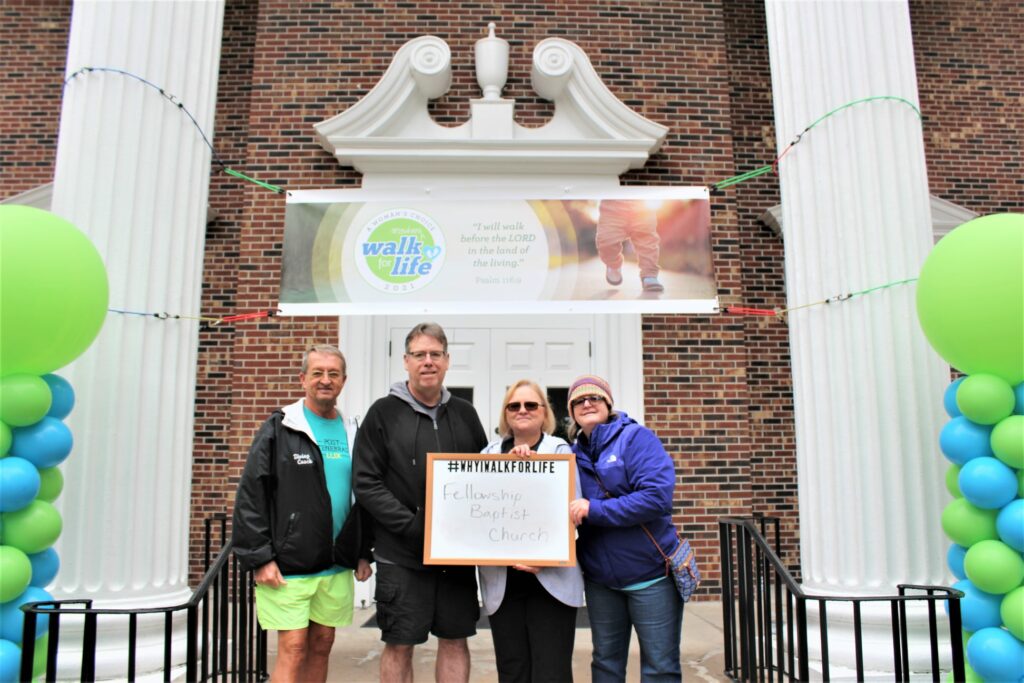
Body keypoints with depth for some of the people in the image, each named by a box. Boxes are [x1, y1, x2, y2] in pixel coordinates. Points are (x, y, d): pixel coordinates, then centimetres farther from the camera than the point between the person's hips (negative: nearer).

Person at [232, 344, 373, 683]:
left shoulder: (350, 432, 9)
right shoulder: (279, 428, -5)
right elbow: (250, 498, -8)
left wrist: (364, 553, 10)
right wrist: (259, 559, -13)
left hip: (336, 567, 5)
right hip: (287, 567, -5)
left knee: (321, 646, 14)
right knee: (293, 650, -2)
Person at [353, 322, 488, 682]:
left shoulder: (464, 413, 8)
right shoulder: (384, 413, -2)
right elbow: (367, 484, -8)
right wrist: (413, 526, -17)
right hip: (401, 555, -3)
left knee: (455, 640, 12)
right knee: (399, 644, 7)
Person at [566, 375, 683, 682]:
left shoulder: (635, 438, -11)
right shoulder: (575, 454, 5)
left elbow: (657, 497, -23)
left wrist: (594, 509, -24)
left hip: (649, 573, -5)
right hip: (600, 579, 5)